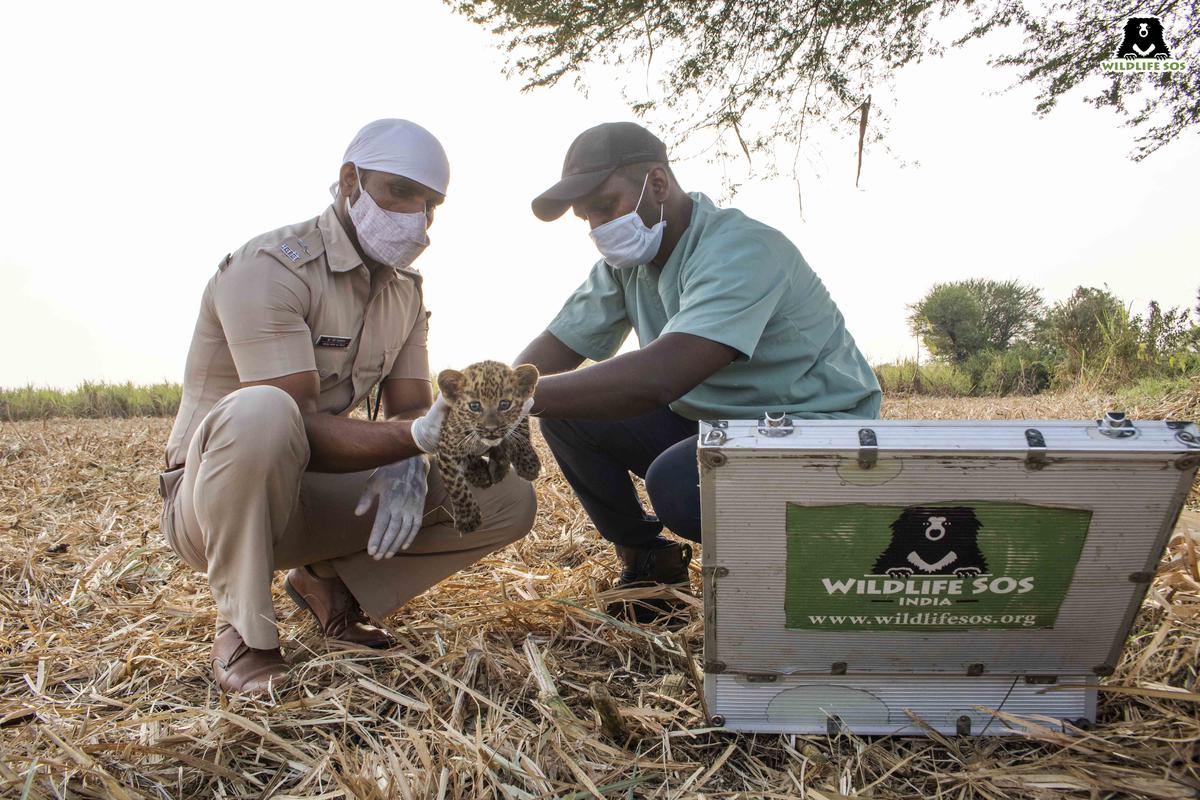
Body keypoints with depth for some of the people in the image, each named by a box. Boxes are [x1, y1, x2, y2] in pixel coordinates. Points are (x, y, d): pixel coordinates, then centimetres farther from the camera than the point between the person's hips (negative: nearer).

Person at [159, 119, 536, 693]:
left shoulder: (405, 288, 4)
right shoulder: (269, 268, -20)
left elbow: (410, 408, 0)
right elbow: (300, 430, -29)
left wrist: (406, 465, -23)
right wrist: (419, 435, -44)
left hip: (316, 498, 6)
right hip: (210, 498, -6)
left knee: (507, 500, -8)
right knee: (260, 413, -42)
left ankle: (329, 580, 6)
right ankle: (242, 629, -18)